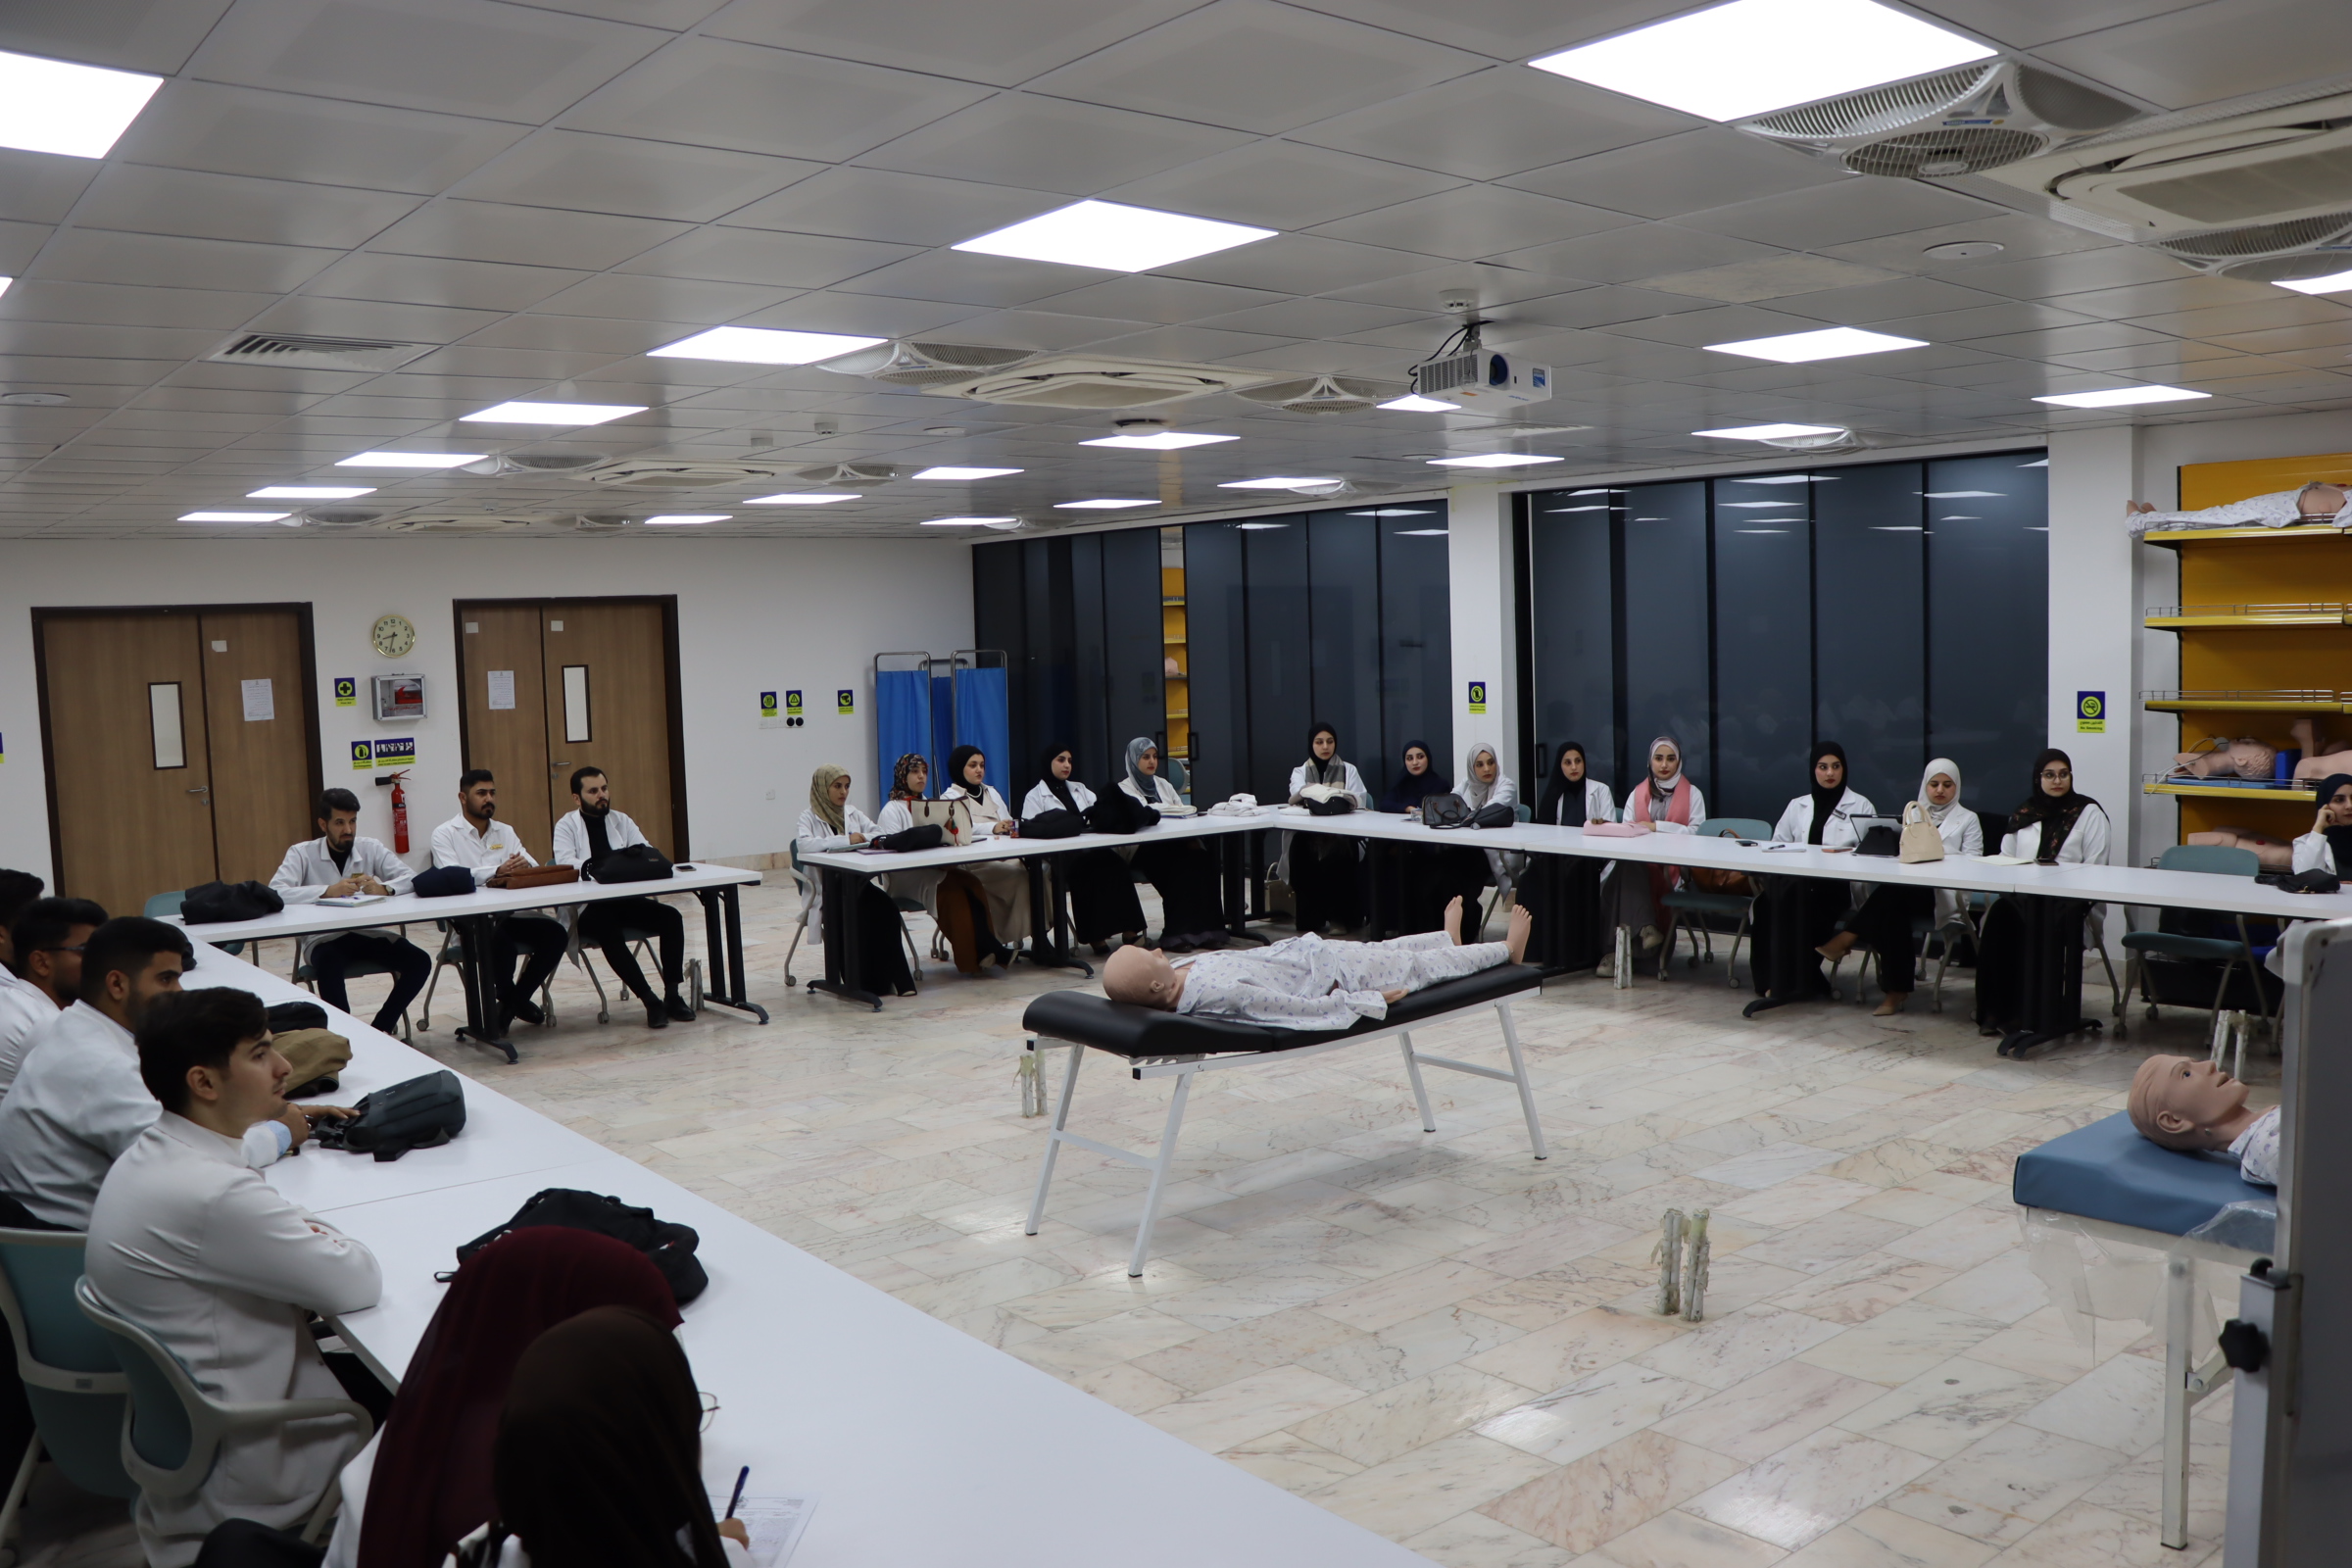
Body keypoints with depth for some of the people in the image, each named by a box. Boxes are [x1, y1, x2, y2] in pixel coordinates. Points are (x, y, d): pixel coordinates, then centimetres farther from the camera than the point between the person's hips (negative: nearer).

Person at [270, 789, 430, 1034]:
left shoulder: (371, 848, 7)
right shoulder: (302, 853, 0)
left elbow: (412, 878, -2)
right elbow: (274, 893, -15)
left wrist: (384, 889, -24)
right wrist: (327, 891, -28)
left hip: (371, 934, 3)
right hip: (324, 939, -3)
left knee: (420, 962, -20)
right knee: (330, 967, -37)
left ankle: (381, 1028, -6)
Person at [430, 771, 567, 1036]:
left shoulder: (506, 832, 16)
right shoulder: (445, 834, 1)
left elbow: (535, 869, 4)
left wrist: (525, 866, -23)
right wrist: (497, 871, -32)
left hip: (509, 914, 5)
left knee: (556, 933, -20)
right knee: (502, 942, -35)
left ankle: (517, 998, 2)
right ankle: (509, 999, -4)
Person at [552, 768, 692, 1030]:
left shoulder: (621, 820, 14)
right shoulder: (566, 826, 2)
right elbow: (565, 863, -16)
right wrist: (594, 868, -35)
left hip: (627, 900, 4)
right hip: (588, 908, -4)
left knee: (671, 916, -20)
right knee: (609, 931, -35)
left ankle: (672, 994, -14)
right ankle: (650, 1001, -28)